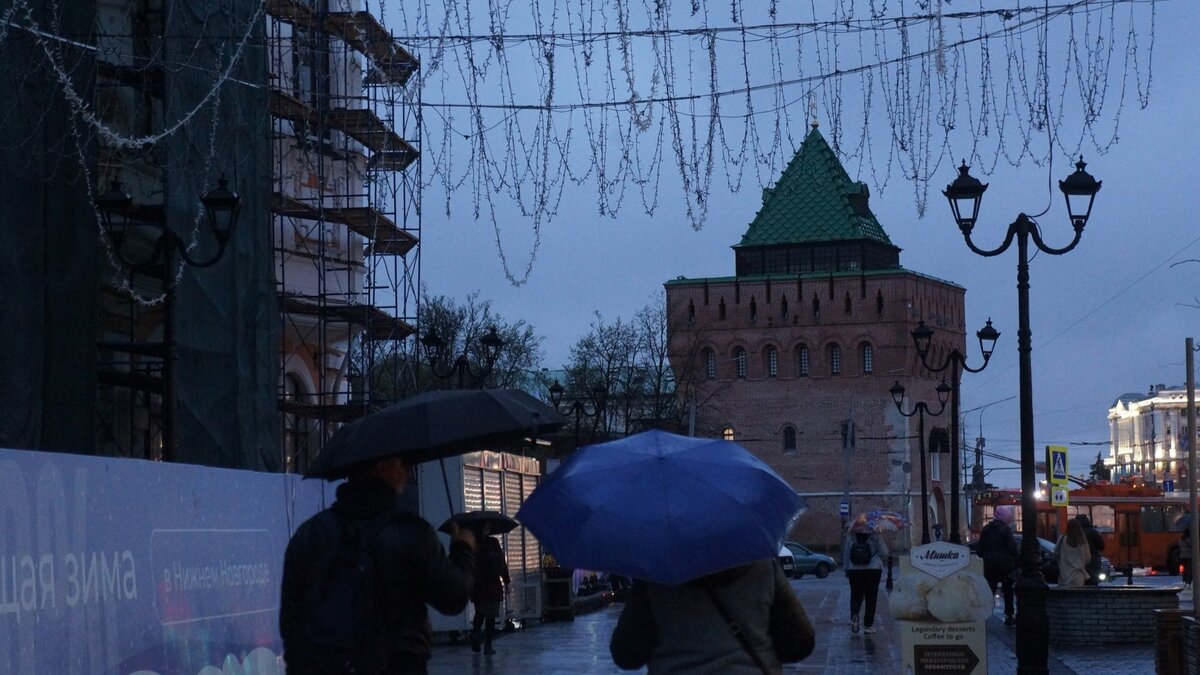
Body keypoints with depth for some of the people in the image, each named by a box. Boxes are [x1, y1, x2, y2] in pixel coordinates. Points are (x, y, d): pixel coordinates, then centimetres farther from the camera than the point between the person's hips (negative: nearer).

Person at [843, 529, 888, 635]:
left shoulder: (851, 536, 0)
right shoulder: (876, 537, -6)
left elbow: (846, 553, 5)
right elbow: (884, 553, -4)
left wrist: (846, 569, 14)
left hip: (855, 570, 2)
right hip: (873, 569, -2)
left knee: (856, 596, 11)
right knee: (871, 598, 6)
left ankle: (854, 615, -17)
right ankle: (868, 625, 6)